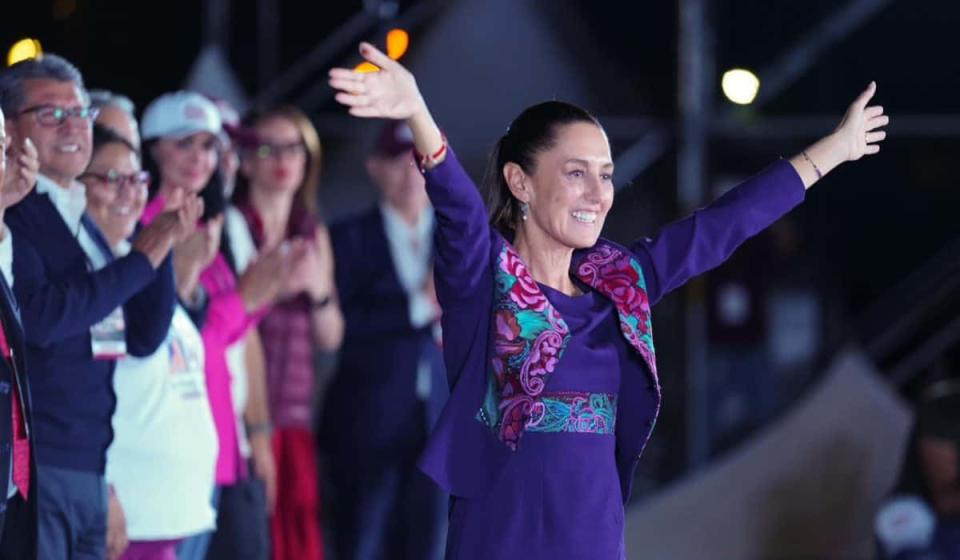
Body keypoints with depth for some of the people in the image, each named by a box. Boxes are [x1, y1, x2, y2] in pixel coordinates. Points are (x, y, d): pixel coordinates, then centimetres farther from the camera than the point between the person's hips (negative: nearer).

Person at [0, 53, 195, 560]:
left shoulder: (83, 223, 18)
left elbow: (143, 339, 17)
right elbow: (42, 317, -19)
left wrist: (163, 245, 3)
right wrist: (140, 259, -12)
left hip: (87, 467, 8)